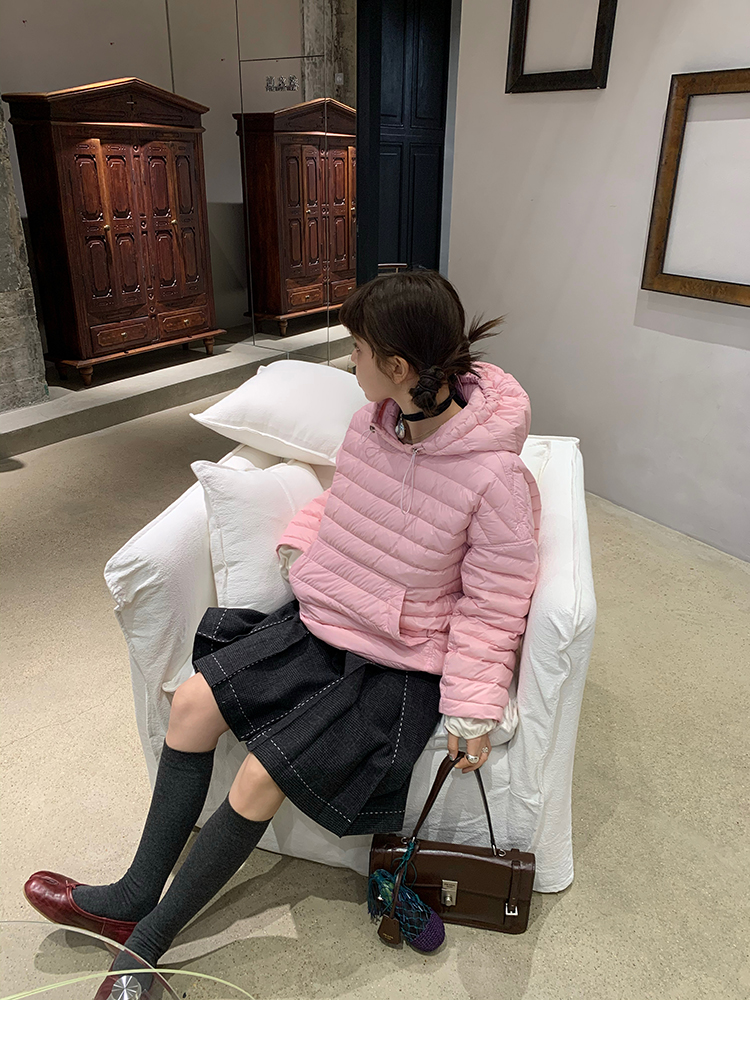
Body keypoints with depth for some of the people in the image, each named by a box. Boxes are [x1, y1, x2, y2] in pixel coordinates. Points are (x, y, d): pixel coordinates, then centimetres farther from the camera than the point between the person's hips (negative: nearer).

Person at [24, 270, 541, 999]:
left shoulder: (495, 477, -23)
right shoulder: (371, 422, -4)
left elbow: (492, 607, -14)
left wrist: (472, 710, -17)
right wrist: (299, 541, 3)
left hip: (399, 666, -6)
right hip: (321, 623, 7)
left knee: (262, 776, -14)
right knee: (193, 703, -5)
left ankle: (147, 941, 12)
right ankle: (136, 894, 14)